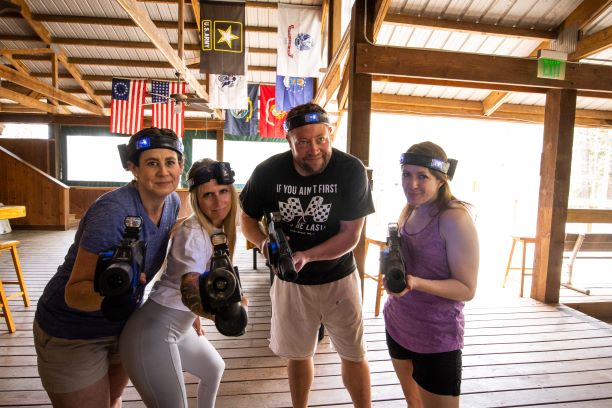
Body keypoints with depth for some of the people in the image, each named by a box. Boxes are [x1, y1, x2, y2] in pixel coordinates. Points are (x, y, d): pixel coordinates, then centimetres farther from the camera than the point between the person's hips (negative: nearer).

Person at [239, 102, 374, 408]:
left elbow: (351, 235, -17)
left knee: (354, 355, 10)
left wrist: (306, 256, -31)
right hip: (290, 279, 2)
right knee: (298, 354, 19)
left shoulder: (351, 170, -19)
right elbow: (247, 218, -1)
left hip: (338, 277, -1)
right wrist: (264, 242, -22)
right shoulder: (269, 172, -14)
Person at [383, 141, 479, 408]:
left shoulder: (455, 218, -21)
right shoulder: (408, 210, -1)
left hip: (437, 339, -7)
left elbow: (467, 289, -19)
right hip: (397, 325, 7)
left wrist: (415, 283, -33)